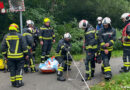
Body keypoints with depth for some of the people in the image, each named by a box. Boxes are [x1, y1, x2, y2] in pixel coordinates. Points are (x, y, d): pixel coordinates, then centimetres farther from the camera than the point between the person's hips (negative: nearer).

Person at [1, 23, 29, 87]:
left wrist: (5, 55, 16)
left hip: (10, 57, 3)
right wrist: (26, 54, 3)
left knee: (12, 70, 11)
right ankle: (18, 82, 5)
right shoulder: (20, 36, -5)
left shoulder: (6, 37, 3)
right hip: (19, 56, -2)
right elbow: (24, 46, -6)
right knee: (19, 69, 7)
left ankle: (13, 83, 18)